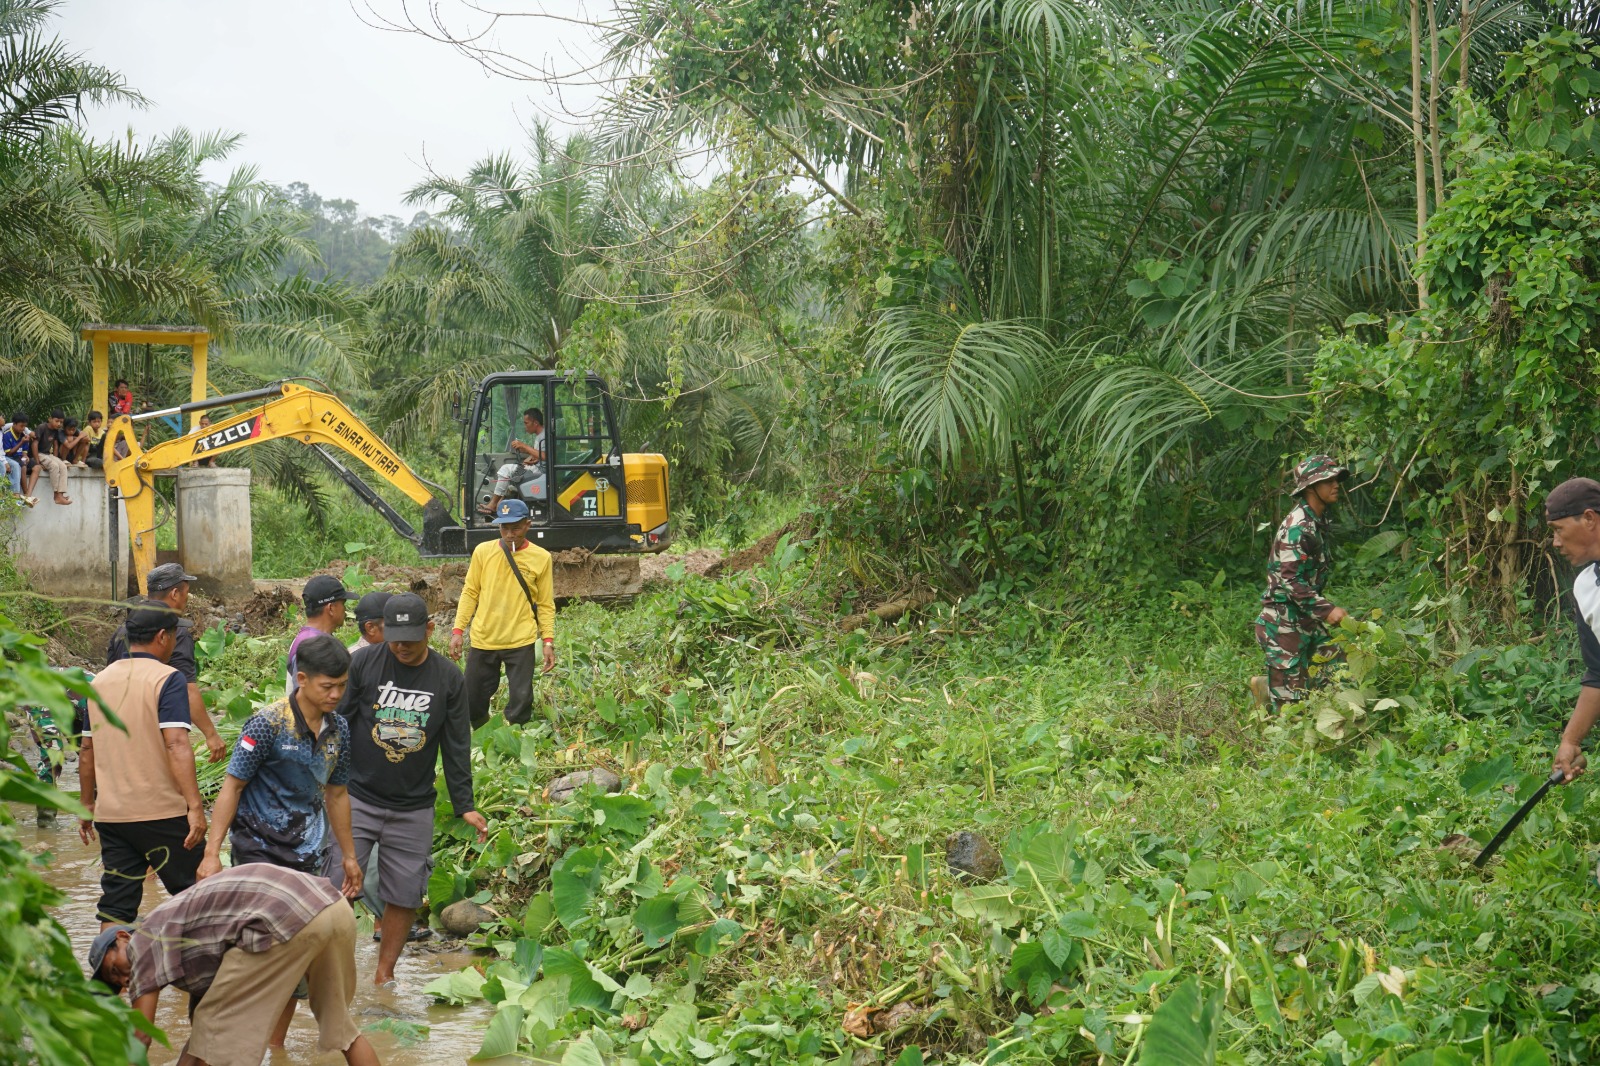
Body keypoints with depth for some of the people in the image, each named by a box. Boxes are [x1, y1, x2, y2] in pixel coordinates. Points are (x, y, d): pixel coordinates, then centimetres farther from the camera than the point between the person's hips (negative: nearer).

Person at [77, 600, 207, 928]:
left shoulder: (101, 681, 10)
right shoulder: (166, 679, -10)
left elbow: (87, 749, 14)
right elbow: (176, 746, -20)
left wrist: (87, 804, 23)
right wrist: (195, 807, -23)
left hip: (110, 814, 6)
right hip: (162, 813, -6)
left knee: (116, 905, 8)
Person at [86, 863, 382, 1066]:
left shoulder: (145, 939, 12)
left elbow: (140, 1035, 7)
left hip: (288, 921, -9)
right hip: (336, 908, 9)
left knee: (216, 1027, 6)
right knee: (339, 1024, 28)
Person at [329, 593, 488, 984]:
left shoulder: (449, 679, 1)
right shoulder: (363, 663, -4)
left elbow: (457, 747, 7)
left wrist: (465, 806, 6)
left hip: (413, 809, 2)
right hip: (357, 798, -2)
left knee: (405, 896, 4)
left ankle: (384, 973, 20)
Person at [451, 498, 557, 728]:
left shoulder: (541, 558, -2)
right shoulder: (483, 551, 0)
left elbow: (545, 603, 3)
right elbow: (470, 593, 6)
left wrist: (548, 641, -3)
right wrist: (458, 630, 0)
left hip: (521, 642, -2)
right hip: (483, 640, 2)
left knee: (520, 702, -1)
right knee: (473, 700, 8)